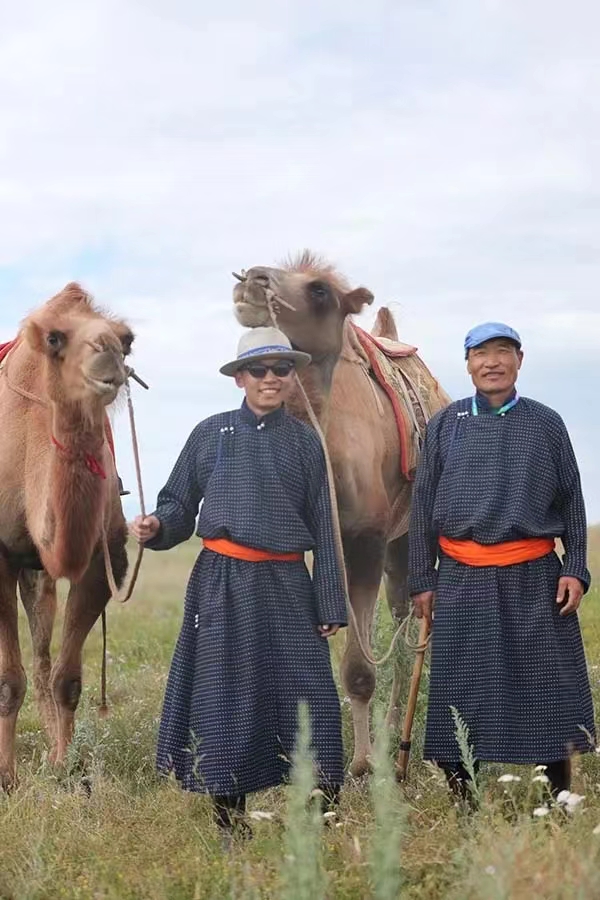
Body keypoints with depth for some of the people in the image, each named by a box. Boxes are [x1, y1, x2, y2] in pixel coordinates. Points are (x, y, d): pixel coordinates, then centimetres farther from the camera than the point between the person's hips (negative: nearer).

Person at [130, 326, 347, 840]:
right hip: (222, 583, 0)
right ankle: (230, 824, 14)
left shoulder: (304, 441, 7)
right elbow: (179, 505, 11)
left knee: (309, 694, -5)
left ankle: (325, 815, 5)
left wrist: (331, 606, 4)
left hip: (286, 584, 0)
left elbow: (322, 528, 8)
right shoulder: (211, 433, 6)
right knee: (224, 696, 3)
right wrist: (156, 527, -13)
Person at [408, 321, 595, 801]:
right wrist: (421, 581, 5)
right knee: (462, 693, 3)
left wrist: (575, 569, -1)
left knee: (548, 690, 2)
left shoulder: (546, 424, 6)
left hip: (534, 579, 0)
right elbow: (422, 508, 9)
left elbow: (571, 502, 9)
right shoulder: (444, 425, 7)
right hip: (462, 581, 1)